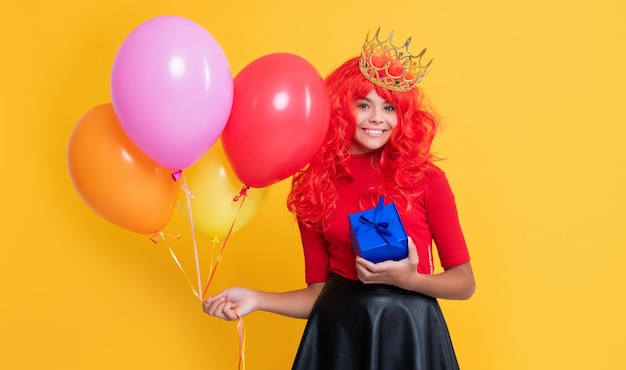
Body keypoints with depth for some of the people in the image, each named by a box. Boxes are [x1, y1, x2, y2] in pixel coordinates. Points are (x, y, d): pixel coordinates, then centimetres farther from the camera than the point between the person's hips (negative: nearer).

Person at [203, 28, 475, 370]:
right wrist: (256, 299, -10)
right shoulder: (315, 185, -1)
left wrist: (408, 279, -17)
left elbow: (464, 282, -2)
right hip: (338, 332, 1)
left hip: (409, 332, -1)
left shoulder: (426, 178, -6)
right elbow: (318, 291, 2)